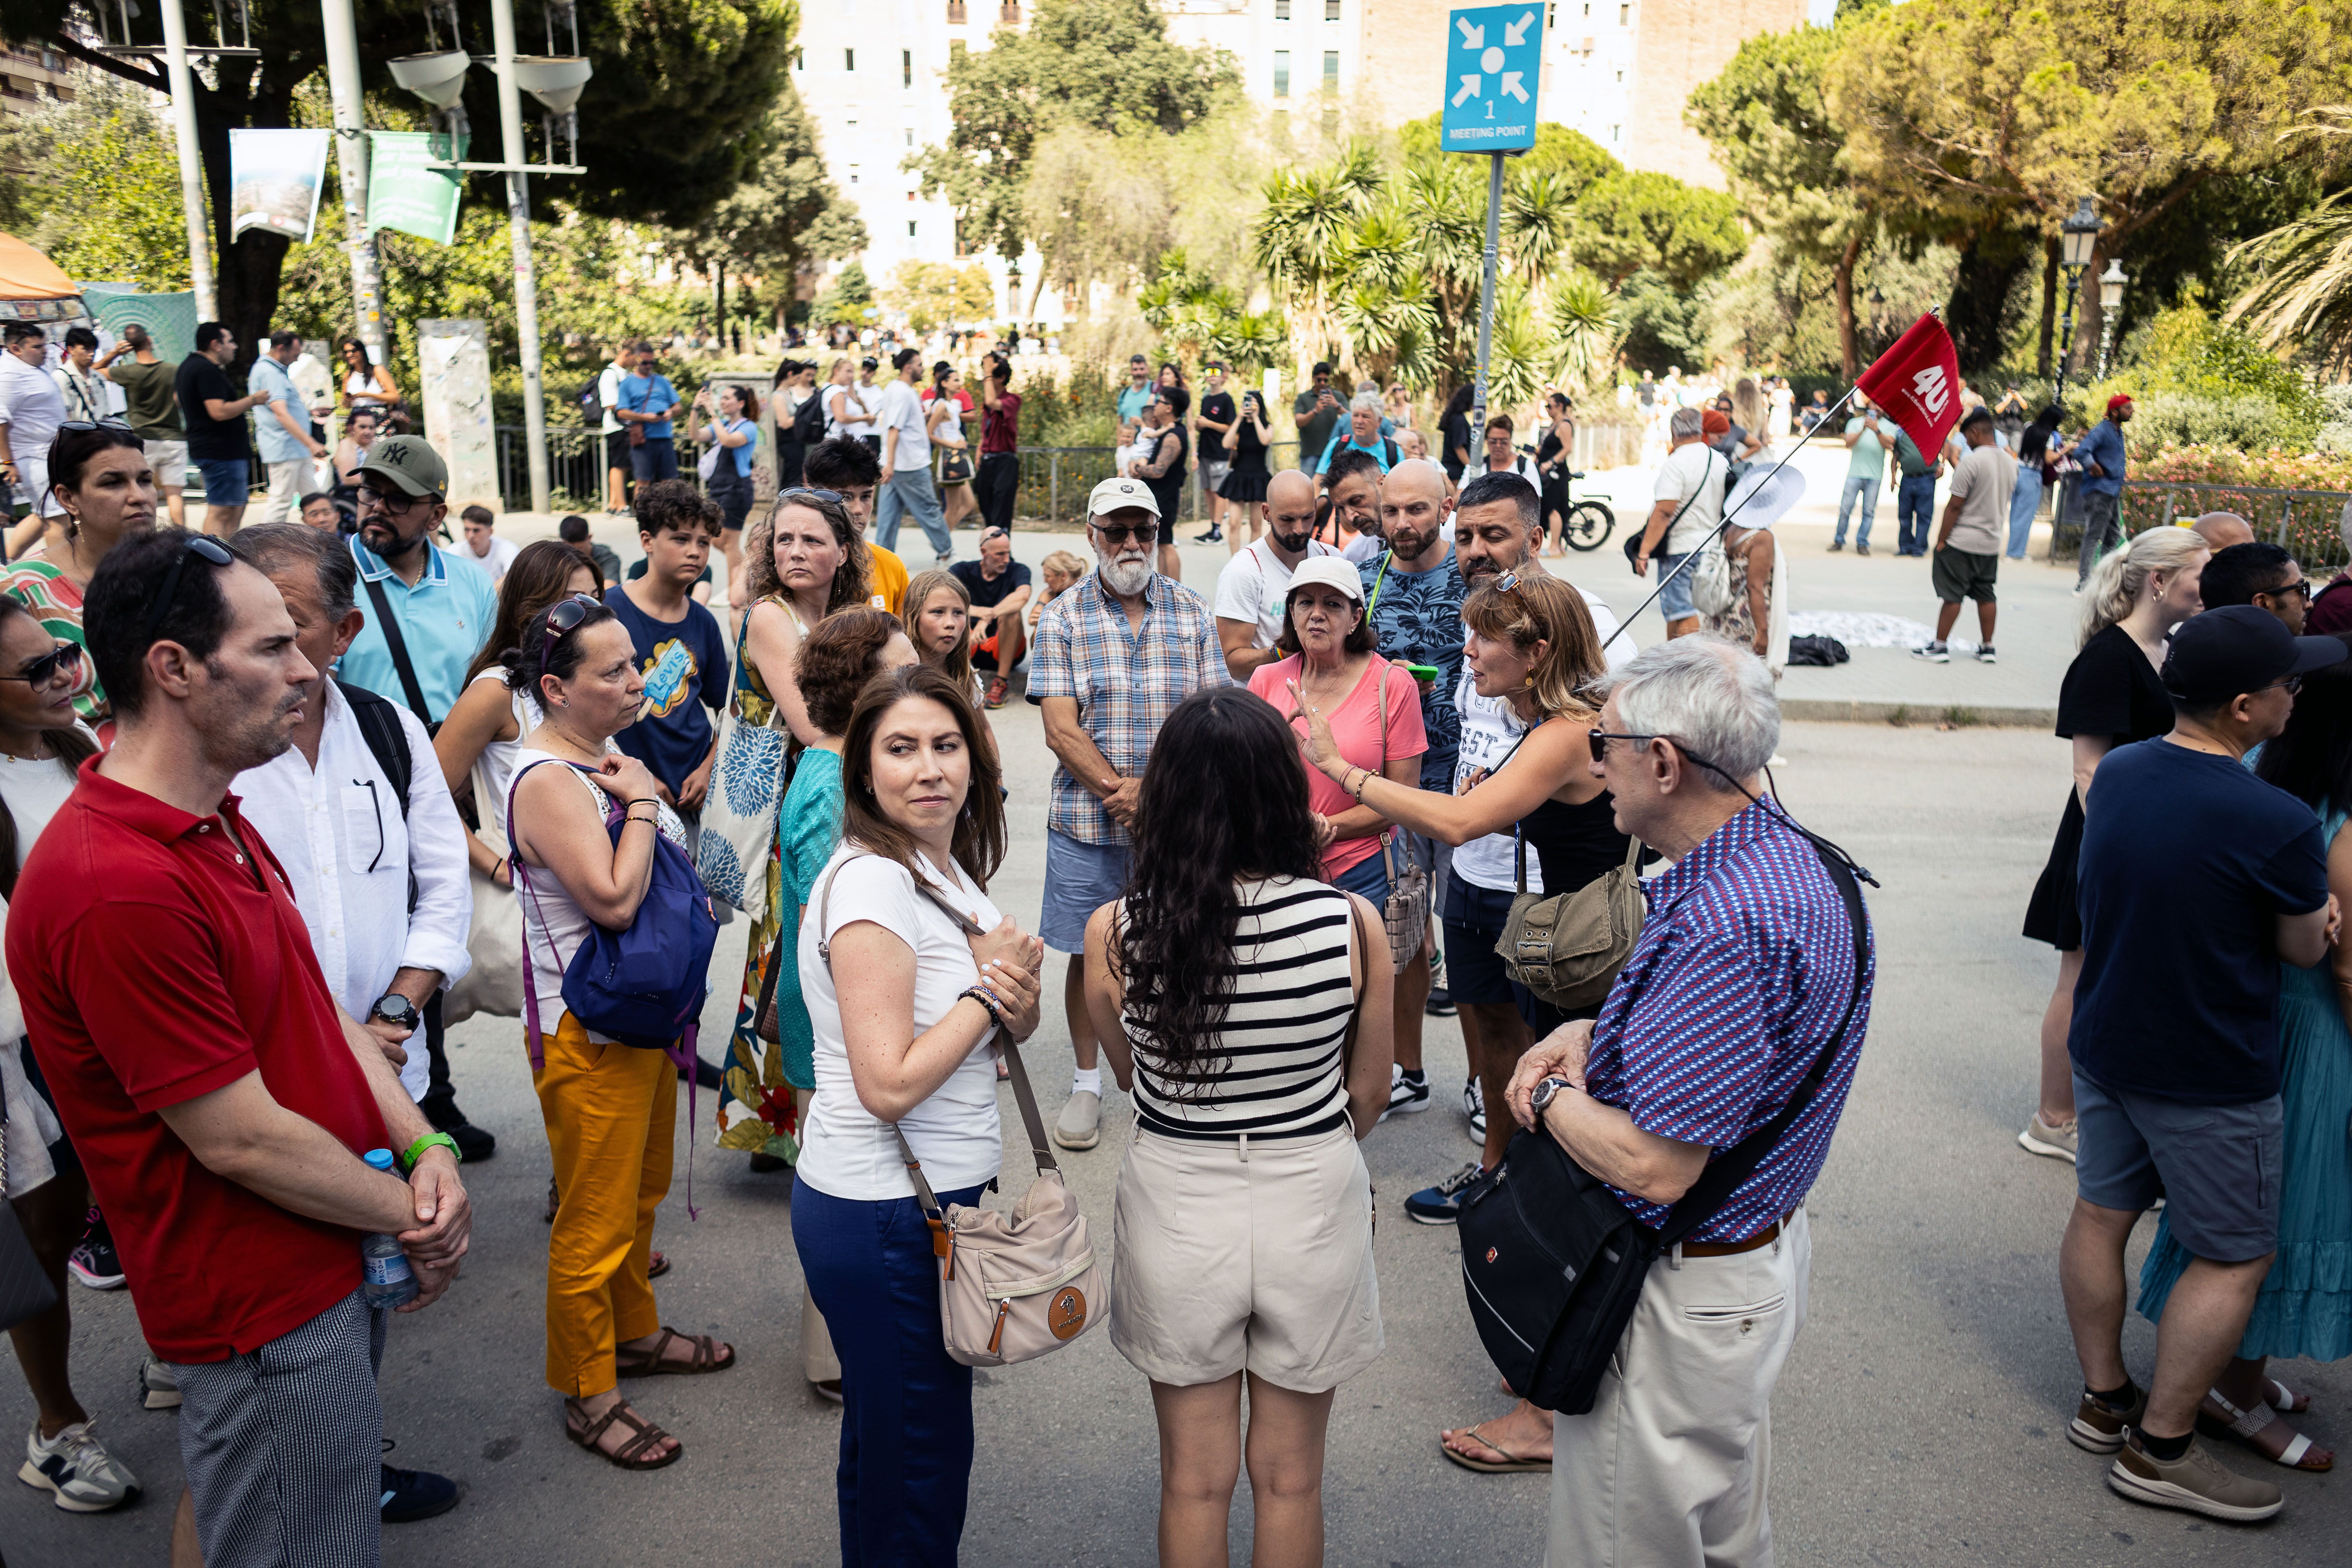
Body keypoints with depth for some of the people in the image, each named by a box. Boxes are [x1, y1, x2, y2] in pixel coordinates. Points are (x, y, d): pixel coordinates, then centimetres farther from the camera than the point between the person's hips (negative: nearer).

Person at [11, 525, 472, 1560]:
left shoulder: (218, 824, 6)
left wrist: (424, 1149, -5)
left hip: (342, 1256, 9)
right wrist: (410, 1215, -11)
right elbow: (242, 1139, -24)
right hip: (264, 1308, -9)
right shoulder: (117, 885, -28)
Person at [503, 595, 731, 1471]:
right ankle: (587, 1394, 21)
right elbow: (615, 897, -31)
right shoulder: (547, 781, -22)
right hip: (589, 1033, -10)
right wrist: (641, 800, -22)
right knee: (595, 1219, 4)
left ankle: (634, 1333, 43)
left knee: (640, 1193, 24)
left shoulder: (597, 756, 7)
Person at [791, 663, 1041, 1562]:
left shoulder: (951, 868, 6)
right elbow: (890, 1084, -27)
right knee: (920, 1461, 7)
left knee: (886, 1443, 25)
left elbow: (1013, 1031, 12)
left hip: (934, 1195, 9)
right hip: (885, 1212, -9)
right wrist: (988, 987, -17)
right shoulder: (871, 884, -22)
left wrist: (1019, 991, -11)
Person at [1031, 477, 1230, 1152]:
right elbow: (1062, 730, -7)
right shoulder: (1063, 618, 0)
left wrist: (1154, 786, -14)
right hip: (1086, 821, -1)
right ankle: (1087, 1083, 24)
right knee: (1086, 954, 7)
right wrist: (1121, 794, -16)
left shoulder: (1192, 614, 5)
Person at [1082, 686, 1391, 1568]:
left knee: (1194, 1480, 21)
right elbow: (1368, 1093, -3)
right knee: (1290, 1478, 21)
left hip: (1177, 1204, 0)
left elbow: (1130, 1075, 0)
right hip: (1314, 1203, 0)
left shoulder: (1115, 934, -18)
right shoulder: (1354, 923, -18)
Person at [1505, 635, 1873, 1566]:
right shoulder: (1792, 859, 0)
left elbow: (1655, 1168, -31)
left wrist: (1550, 1095, -14)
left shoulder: (1721, 922, -32)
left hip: (1683, 1294, -10)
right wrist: (1595, 1035, 0)